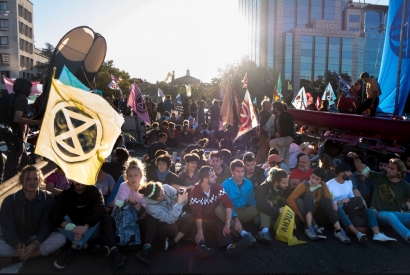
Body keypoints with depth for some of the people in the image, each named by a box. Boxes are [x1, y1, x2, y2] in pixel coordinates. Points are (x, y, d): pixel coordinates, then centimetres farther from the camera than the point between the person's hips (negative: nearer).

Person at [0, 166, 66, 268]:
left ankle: (12, 259, -26)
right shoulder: (9, 200, -8)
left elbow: (47, 225, -10)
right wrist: (18, 246, -29)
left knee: (61, 238, -30)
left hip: (37, 239, 1)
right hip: (15, 241, -1)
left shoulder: (48, 198, -9)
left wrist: (35, 244, -25)